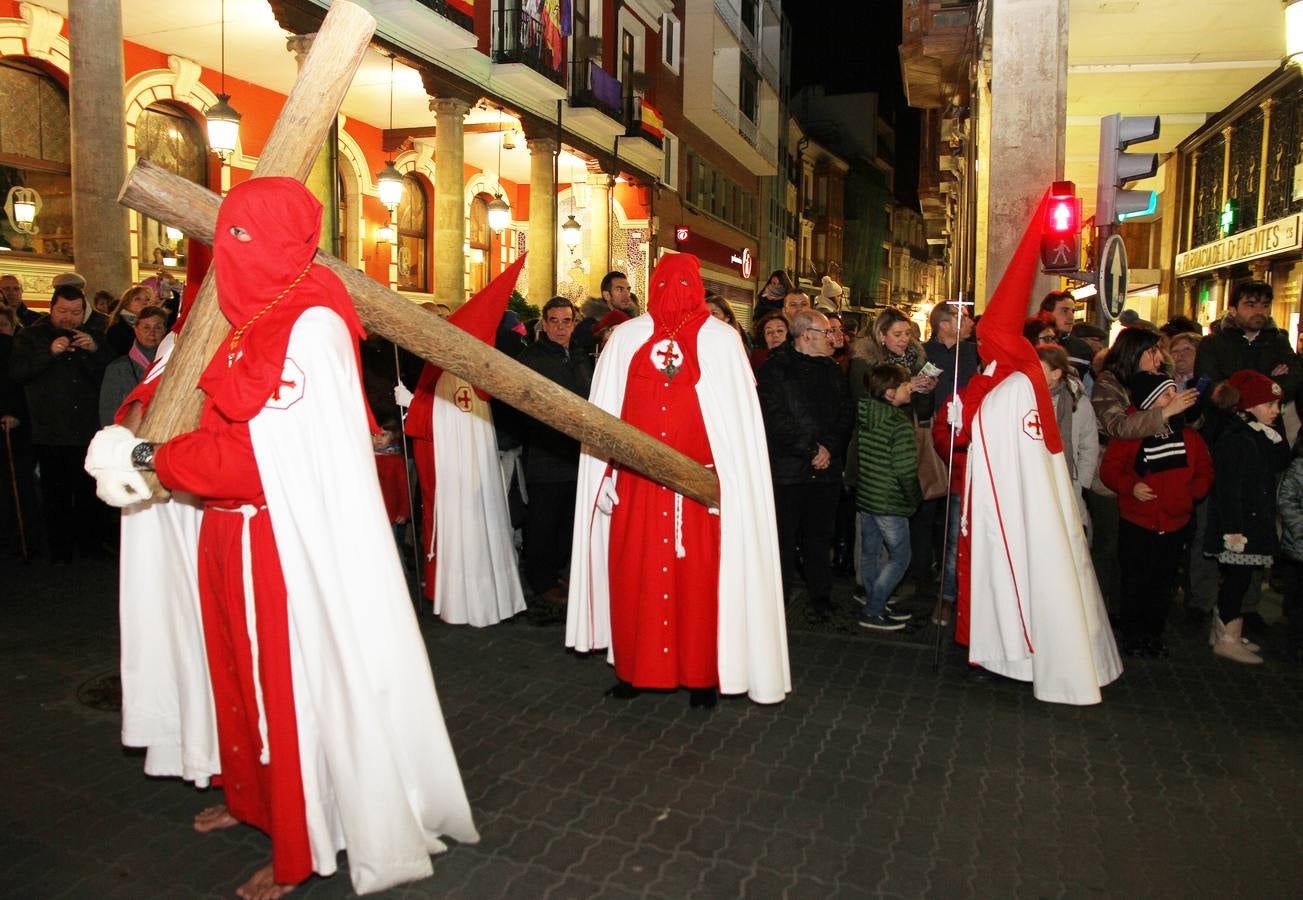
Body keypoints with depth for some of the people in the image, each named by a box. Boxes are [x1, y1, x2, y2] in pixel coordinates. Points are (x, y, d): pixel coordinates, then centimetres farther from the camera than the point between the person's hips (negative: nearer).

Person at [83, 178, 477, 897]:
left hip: (291, 543, -8)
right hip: (242, 533, 8)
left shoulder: (309, 326, -19)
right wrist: (145, 455, 2)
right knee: (251, 671, 21)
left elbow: (260, 450, -21)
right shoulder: (258, 320, 9)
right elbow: (230, 426, 13)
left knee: (297, 681, 5)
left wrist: (150, 457, -10)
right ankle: (258, 800, 43)